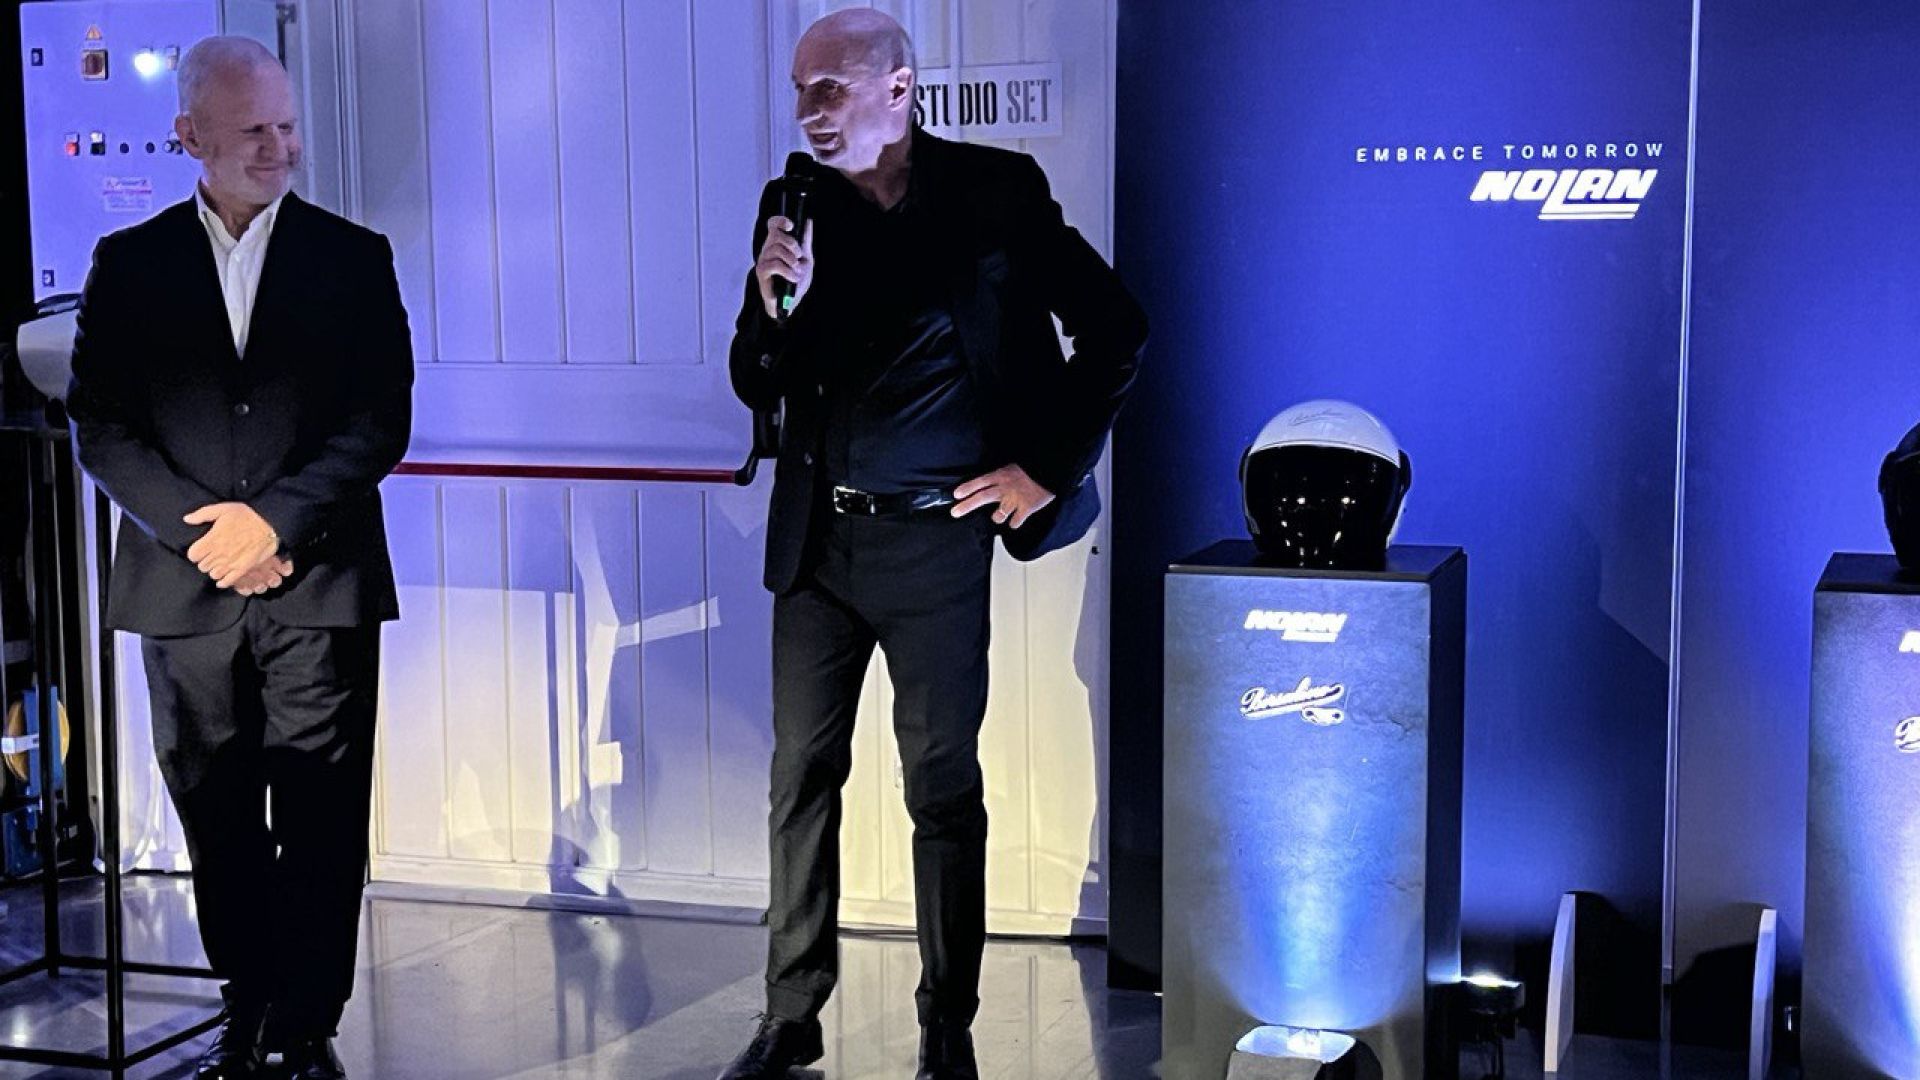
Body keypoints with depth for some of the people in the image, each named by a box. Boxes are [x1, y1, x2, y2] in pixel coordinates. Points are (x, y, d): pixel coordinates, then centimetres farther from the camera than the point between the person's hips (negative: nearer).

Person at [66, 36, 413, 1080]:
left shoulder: (352, 258, 5)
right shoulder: (129, 263, 7)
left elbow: (380, 423, -1)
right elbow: (98, 425, 3)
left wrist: (276, 521, -12)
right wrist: (200, 530, -10)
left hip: (318, 584, -1)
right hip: (185, 589, 1)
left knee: (320, 824, 0)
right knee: (218, 821, 8)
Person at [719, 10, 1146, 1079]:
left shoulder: (998, 191, -5)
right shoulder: (798, 206, 5)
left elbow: (1116, 326, -2)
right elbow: (758, 388, 7)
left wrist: (1048, 471, -5)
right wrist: (774, 306, -13)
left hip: (937, 539, -4)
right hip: (818, 539, 4)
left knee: (944, 785, 4)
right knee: (803, 778, 7)